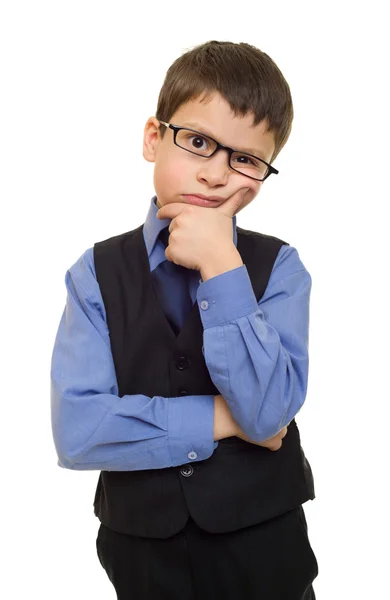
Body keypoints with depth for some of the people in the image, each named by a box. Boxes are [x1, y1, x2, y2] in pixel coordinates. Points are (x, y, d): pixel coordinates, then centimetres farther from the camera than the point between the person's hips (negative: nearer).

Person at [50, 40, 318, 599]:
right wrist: (217, 420, -17)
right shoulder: (98, 273, -7)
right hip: (142, 554, 1)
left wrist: (222, 267, -23)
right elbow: (76, 431, -17)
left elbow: (267, 412, -20)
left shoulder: (279, 268, -8)